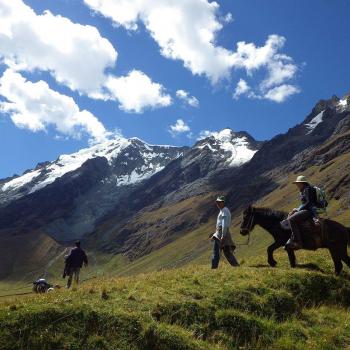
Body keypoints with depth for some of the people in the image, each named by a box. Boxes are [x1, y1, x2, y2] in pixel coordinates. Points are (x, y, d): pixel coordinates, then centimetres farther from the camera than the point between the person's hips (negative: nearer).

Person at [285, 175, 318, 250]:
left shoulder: (308, 189, -12)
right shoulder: (303, 191, 19)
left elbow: (309, 203, -19)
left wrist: (298, 209, -14)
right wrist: (297, 209, 4)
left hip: (310, 210, -11)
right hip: (306, 210, 11)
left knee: (291, 219, -25)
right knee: (290, 215, 19)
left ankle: (297, 242, -28)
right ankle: (292, 239, 13)